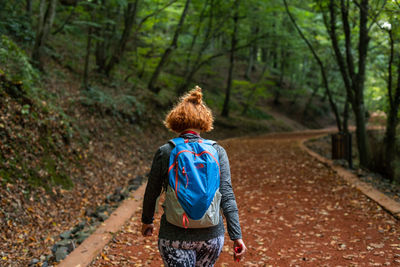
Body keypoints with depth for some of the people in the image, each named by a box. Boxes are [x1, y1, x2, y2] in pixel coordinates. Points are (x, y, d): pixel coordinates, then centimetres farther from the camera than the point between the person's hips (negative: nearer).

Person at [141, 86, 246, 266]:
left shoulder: (165, 152, -7)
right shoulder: (217, 151, -4)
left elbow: (152, 193, 2)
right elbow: (226, 195, -9)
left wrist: (147, 221, 19)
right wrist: (236, 236, -6)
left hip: (175, 235, -2)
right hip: (211, 234, 3)